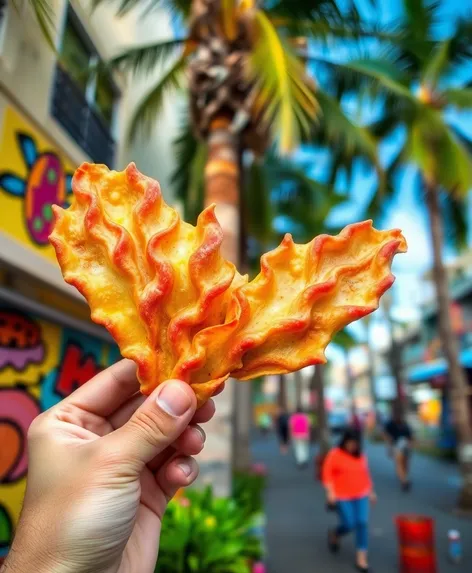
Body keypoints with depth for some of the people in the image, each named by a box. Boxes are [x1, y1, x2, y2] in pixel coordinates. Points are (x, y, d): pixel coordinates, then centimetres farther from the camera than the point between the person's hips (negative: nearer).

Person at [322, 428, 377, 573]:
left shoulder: (361, 456, 4)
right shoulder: (335, 454, -11)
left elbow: (366, 474, 16)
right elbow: (327, 474, -11)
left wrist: (371, 491, 17)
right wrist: (330, 492, -18)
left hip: (361, 496, 4)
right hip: (342, 497, -4)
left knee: (362, 523, -3)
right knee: (349, 525, -3)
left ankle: (361, 557, 9)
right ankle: (334, 534, 30)